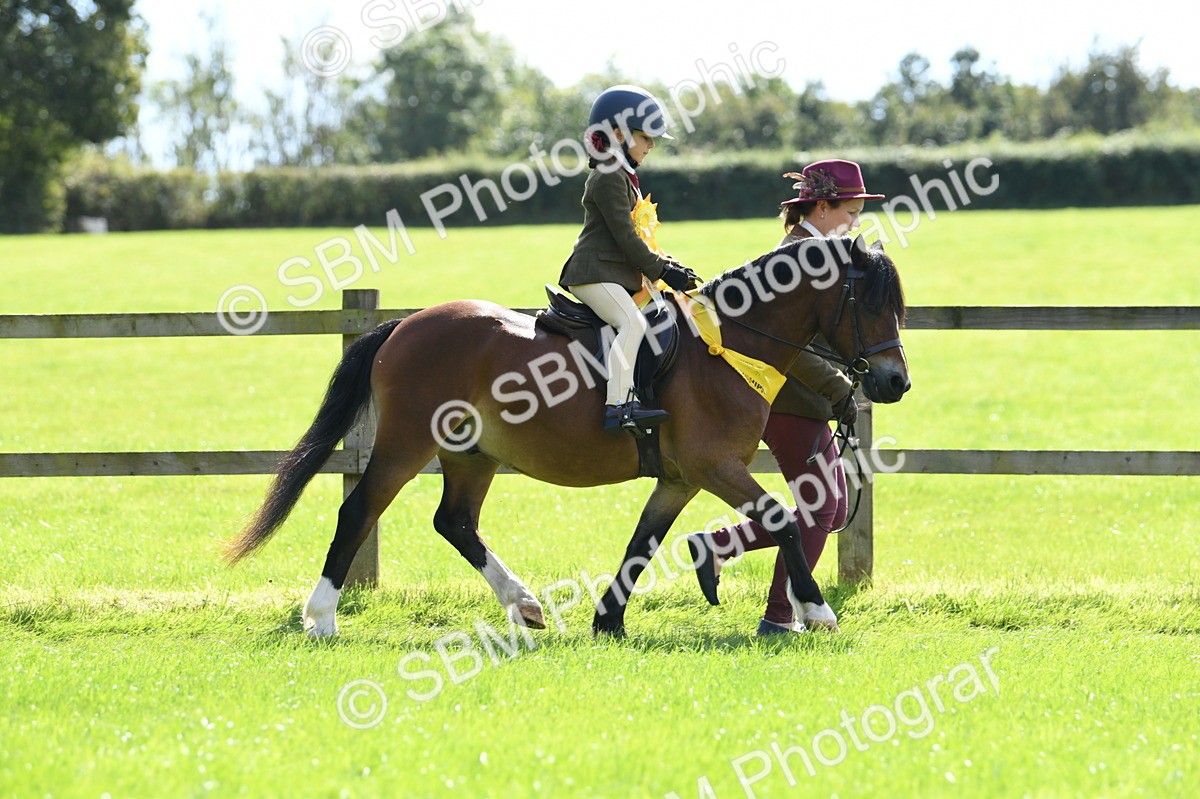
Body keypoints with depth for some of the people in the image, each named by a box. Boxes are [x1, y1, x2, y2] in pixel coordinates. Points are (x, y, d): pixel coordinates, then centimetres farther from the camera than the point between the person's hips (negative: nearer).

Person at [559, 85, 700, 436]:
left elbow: (629, 235, 26)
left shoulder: (621, 176, 23)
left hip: (619, 274, 11)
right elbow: (625, 236, -17)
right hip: (595, 274, -11)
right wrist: (661, 271, -13)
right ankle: (617, 406, -40)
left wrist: (663, 262, 13)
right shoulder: (609, 178, -12)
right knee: (632, 322, -30)